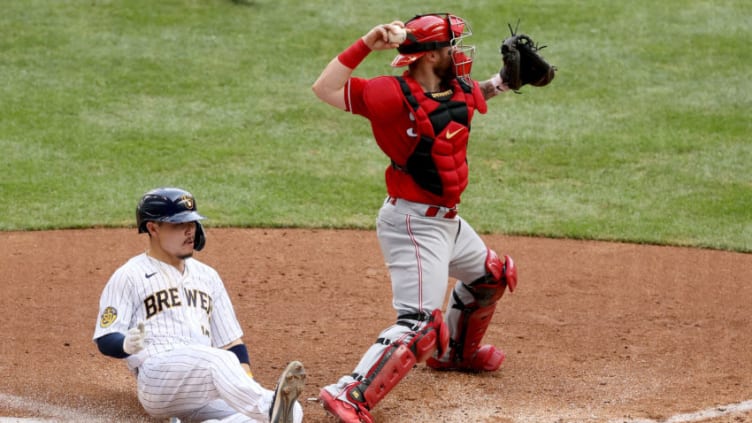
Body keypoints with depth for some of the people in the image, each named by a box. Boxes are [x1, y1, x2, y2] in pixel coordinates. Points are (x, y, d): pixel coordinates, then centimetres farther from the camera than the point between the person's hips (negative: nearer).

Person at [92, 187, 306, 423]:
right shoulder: (128, 277, 7)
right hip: (157, 378, -5)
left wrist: (250, 387, 5)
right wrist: (128, 344, -24)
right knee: (218, 360, -39)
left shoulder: (207, 276, 24)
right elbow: (105, 340, 0)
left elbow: (231, 342, 22)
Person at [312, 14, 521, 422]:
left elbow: (481, 92, 26)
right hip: (414, 224, -9)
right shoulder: (396, 94, -21)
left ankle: (453, 351, 52)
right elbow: (325, 89, -25)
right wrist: (366, 44, -29)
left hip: (447, 219, 10)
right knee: (419, 323, -18)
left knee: (490, 277, 31)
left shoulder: (458, 92, 2)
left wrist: (507, 76, 5)